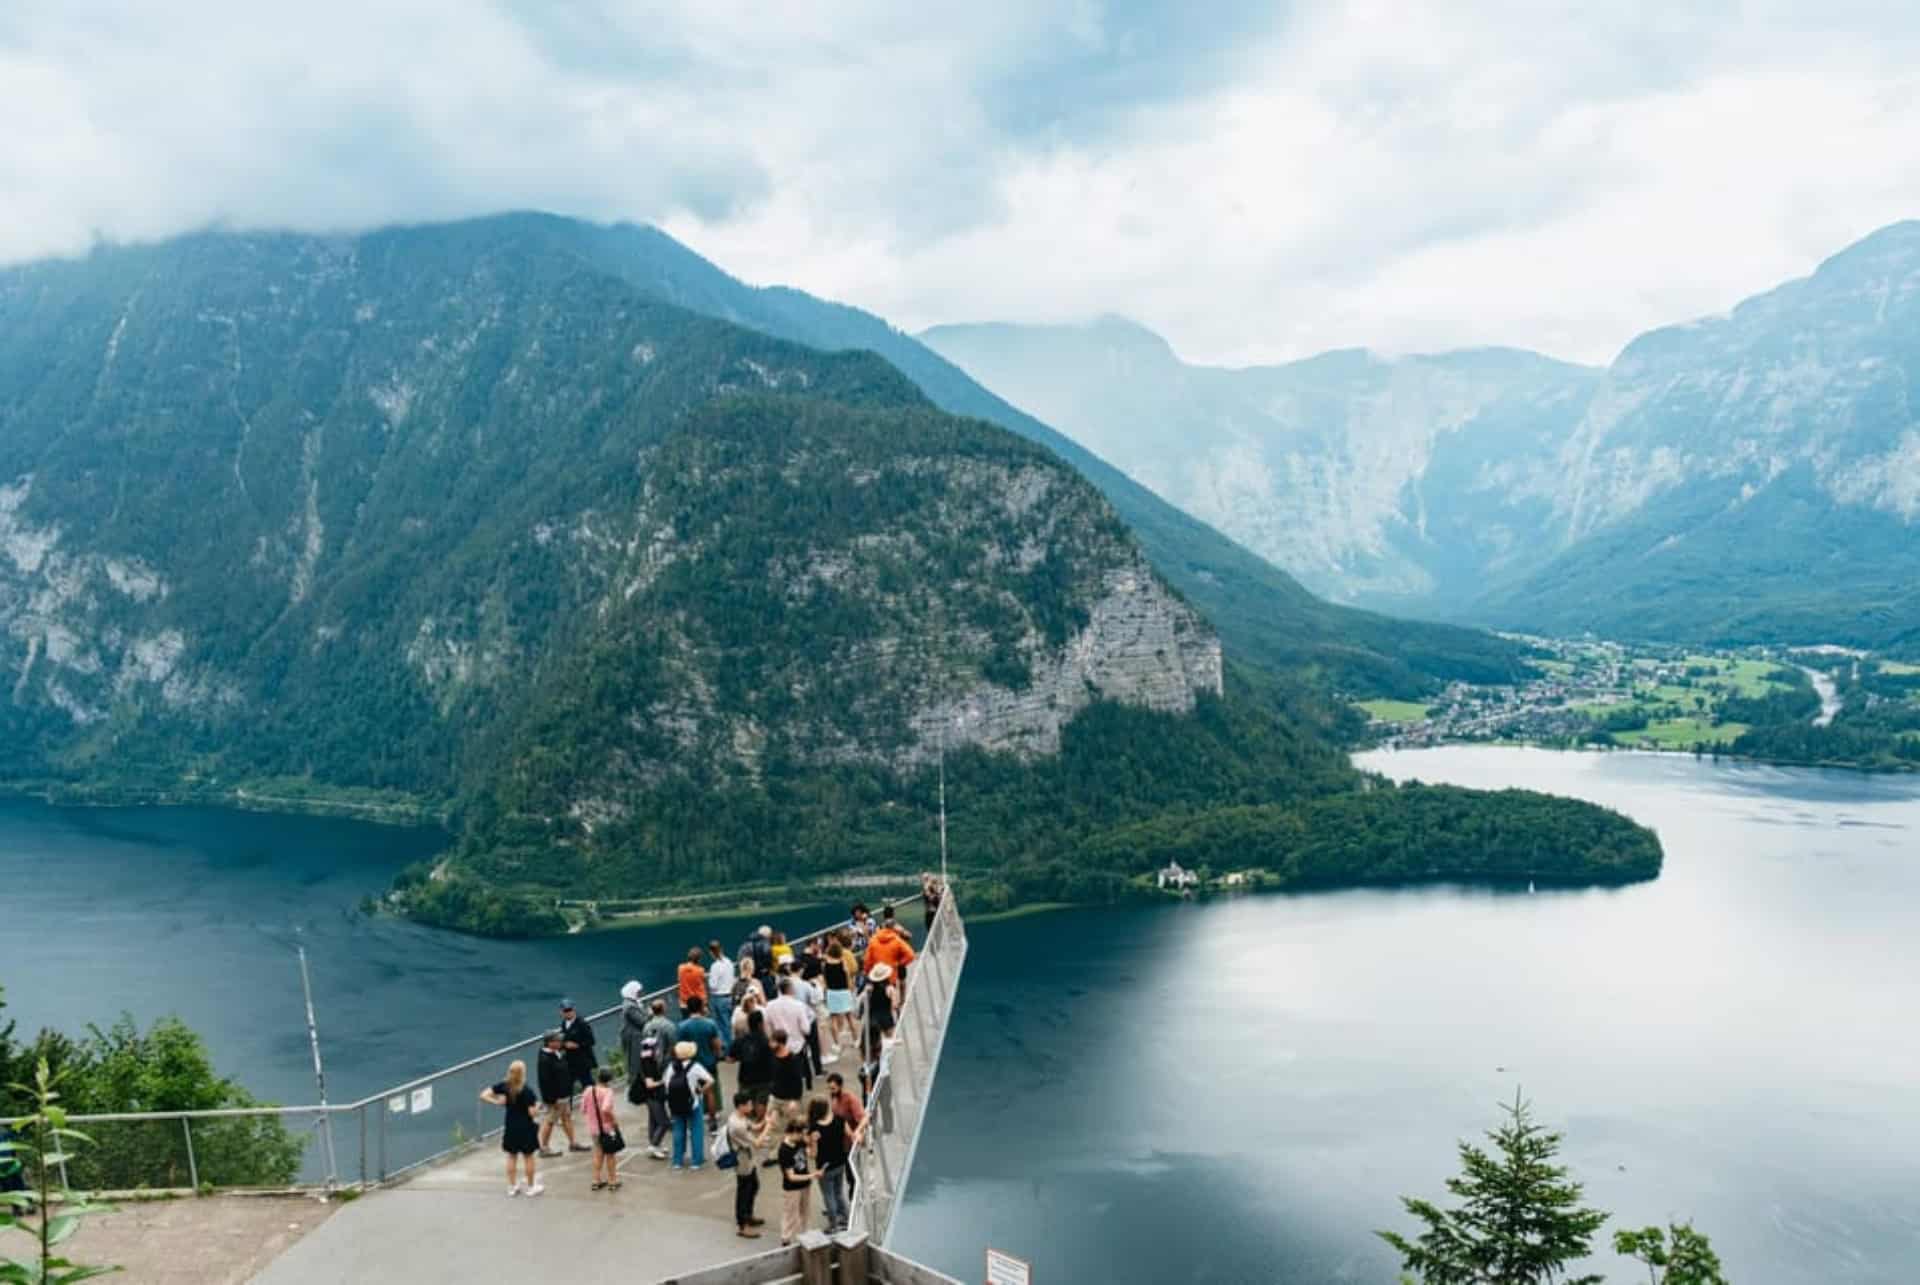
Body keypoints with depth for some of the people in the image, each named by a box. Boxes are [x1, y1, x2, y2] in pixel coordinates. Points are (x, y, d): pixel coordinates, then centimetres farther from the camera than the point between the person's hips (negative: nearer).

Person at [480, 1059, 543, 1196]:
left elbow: (483, 1095, -10)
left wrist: (496, 1102, -1)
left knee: (511, 1157, 17)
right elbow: (532, 1112, -19)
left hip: (510, 1128, 4)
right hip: (525, 1128, -3)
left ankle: (512, 1186, 23)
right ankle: (531, 1187, 21)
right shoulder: (527, 1091, -20)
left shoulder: (504, 1086, -8)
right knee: (528, 1157, 11)